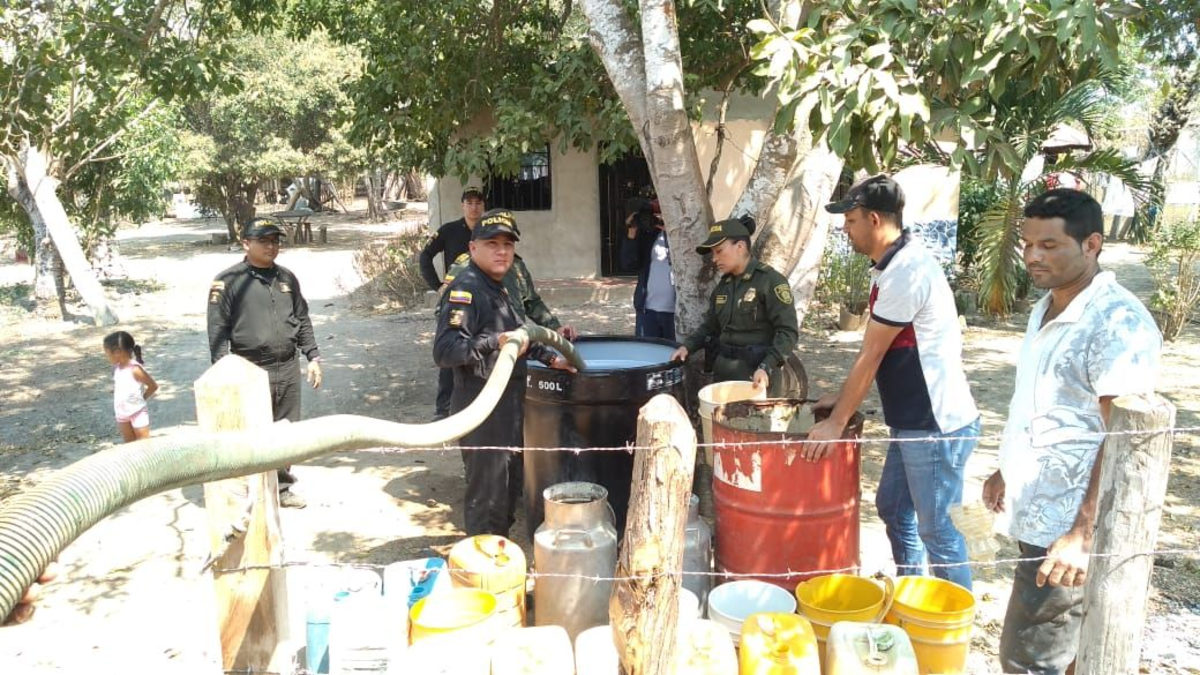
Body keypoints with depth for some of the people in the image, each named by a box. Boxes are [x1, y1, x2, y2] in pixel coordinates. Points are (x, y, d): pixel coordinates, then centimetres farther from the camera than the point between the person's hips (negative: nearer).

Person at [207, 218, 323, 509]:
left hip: (288, 369, 6)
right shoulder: (228, 281, -6)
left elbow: (302, 320, 18)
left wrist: (313, 357, 13)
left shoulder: (287, 278, 11)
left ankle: (281, 488, 27)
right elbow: (217, 330, -8)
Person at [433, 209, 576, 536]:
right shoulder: (465, 289, -18)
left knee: (511, 488, 22)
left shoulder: (499, 288, 13)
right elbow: (444, 350, -27)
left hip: (509, 407, 10)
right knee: (487, 499, -1)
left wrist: (548, 357, 13)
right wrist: (495, 343, -35)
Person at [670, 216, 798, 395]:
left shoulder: (770, 281, -11)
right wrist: (687, 346, 1)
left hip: (756, 371, -6)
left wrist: (766, 368, -25)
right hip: (723, 369, 6)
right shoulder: (723, 285, 11)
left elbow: (788, 332, -15)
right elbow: (710, 326, 18)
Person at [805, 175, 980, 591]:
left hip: (937, 425, -10)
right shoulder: (893, 266, 9)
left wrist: (836, 423, -13)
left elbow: (871, 357, -19)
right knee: (892, 508, 21)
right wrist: (843, 398, 16)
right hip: (915, 420, 10)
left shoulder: (907, 272, -22)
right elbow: (877, 355, 15)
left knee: (937, 530, 2)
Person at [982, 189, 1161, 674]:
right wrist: (1008, 471, 24)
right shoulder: (1046, 309, 9)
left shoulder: (1119, 322, -18)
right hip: (1036, 516, 9)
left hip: (1067, 529, -8)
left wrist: (1084, 535, -24)